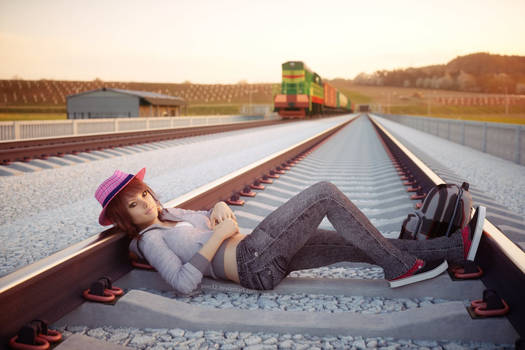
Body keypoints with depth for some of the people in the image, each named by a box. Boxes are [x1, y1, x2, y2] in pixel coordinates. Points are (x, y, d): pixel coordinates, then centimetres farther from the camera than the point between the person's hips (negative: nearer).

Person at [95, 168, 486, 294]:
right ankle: (401, 268, -8)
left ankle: (457, 246, 7)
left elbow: (213, 219, 27)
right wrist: (219, 237, -16)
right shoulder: (149, 239, -5)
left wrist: (220, 209, 2)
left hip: (263, 256, 9)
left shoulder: (169, 214, 20)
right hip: (256, 263, -9)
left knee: (364, 245, 2)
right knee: (326, 192, -14)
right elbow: (184, 283, -18)